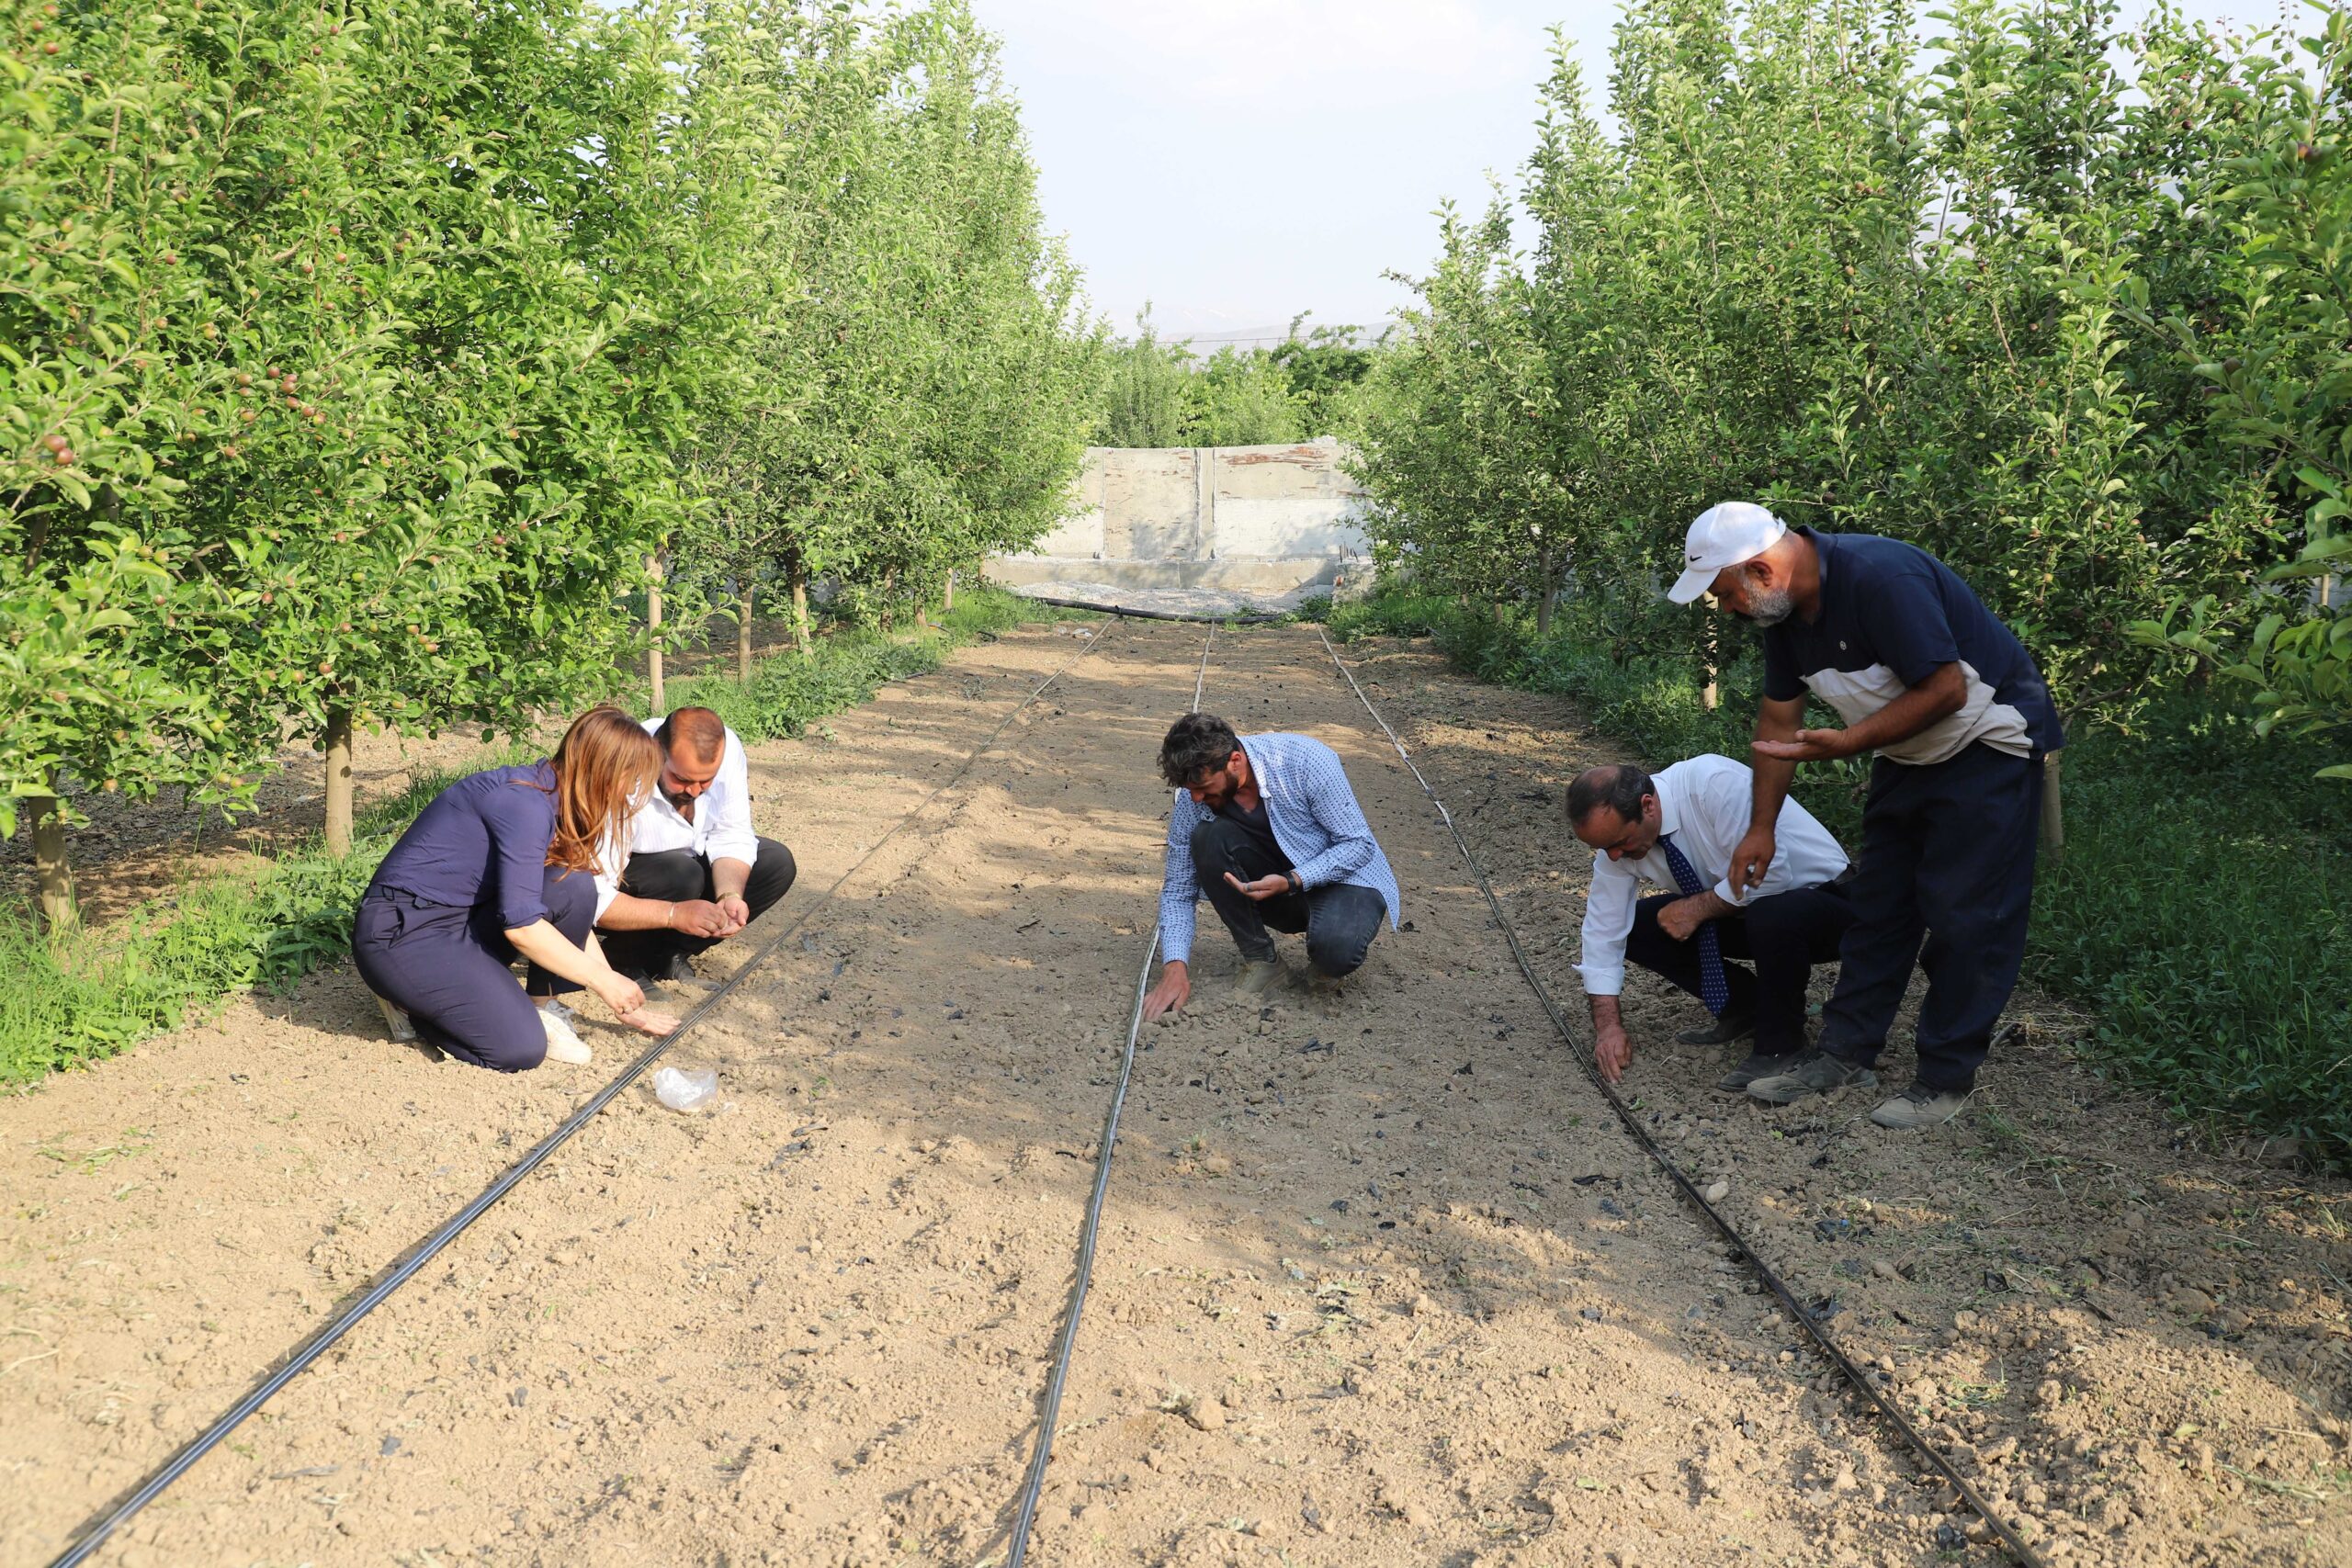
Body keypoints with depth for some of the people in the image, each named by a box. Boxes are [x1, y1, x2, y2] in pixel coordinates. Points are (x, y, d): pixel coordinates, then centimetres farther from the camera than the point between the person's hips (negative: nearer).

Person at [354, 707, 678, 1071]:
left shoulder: (556, 799, 5)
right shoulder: (526, 803, -23)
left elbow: (574, 914, 11)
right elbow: (521, 925, -25)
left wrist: (620, 999, 10)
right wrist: (603, 979, -15)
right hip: (400, 933, -9)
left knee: (573, 890, -12)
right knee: (521, 1047, -20)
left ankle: (540, 1007, 3)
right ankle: (411, 1004, 2)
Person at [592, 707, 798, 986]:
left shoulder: (727, 748, -22)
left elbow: (731, 838, -13)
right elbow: (594, 901, -34)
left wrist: (730, 896, -31)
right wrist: (674, 913, -43)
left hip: (688, 859, 6)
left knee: (778, 863, -9)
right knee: (680, 875, -34)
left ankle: (668, 955, -3)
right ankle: (623, 959, -7)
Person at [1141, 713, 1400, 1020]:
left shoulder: (1306, 761, -26)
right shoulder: (1192, 799, -14)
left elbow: (1358, 844, -20)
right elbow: (1179, 890, -7)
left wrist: (1290, 882, -33)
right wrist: (1176, 967, -21)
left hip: (1344, 877, -4)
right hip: (1270, 890, 4)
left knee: (1334, 951, -37)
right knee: (1207, 837, -25)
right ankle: (1259, 959, -9)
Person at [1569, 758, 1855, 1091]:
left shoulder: (1714, 783, -32)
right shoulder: (1618, 833, -13)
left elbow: (1767, 874, -34)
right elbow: (1604, 931, -10)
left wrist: (1696, 908, -23)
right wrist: (1609, 1025, -15)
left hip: (1820, 899, -6)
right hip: (1737, 911, 7)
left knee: (1770, 916, -38)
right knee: (1634, 926, -8)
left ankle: (1780, 1045, -14)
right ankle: (1743, 1007, 6)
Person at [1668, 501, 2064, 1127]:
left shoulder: (1882, 578, -30)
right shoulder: (1786, 608, -2)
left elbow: (1945, 690, -28)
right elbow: (1779, 723, 6)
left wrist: (1847, 743, -29)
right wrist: (1761, 828, 9)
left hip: (1988, 744, -8)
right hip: (1910, 755, 9)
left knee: (1963, 916, -6)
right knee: (1876, 905, 10)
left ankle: (1946, 1079, 4)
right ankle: (1847, 1053, 18)